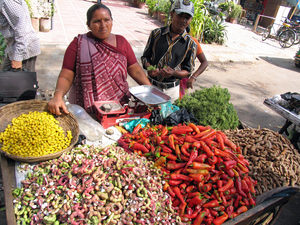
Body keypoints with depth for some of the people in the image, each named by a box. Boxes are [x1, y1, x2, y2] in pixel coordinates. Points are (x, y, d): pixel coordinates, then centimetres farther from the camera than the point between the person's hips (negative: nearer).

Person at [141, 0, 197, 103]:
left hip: (171, 90, 0)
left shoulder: (191, 44, -3)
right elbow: (145, 56, 6)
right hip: (150, 84, 1)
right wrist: (149, 68, -16)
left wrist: (173, 73, -21)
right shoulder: (156, 33, -1)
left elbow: (188, 71, 0)